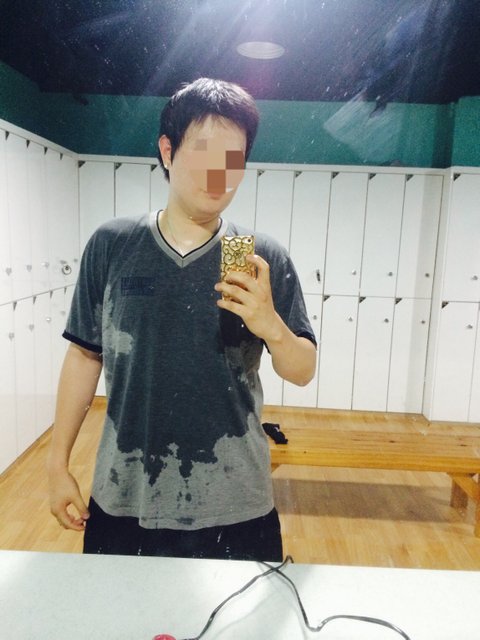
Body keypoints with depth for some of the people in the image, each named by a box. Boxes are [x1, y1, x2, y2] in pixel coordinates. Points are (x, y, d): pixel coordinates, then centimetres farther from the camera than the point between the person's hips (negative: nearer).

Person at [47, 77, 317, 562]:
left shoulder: (265, 260, -6)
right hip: (122, 501, 1)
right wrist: (58, 464, 5)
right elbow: (85, 356, 3)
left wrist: (270, 325, -23)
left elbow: (303, 371, -2)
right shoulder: (110, 246, -4)